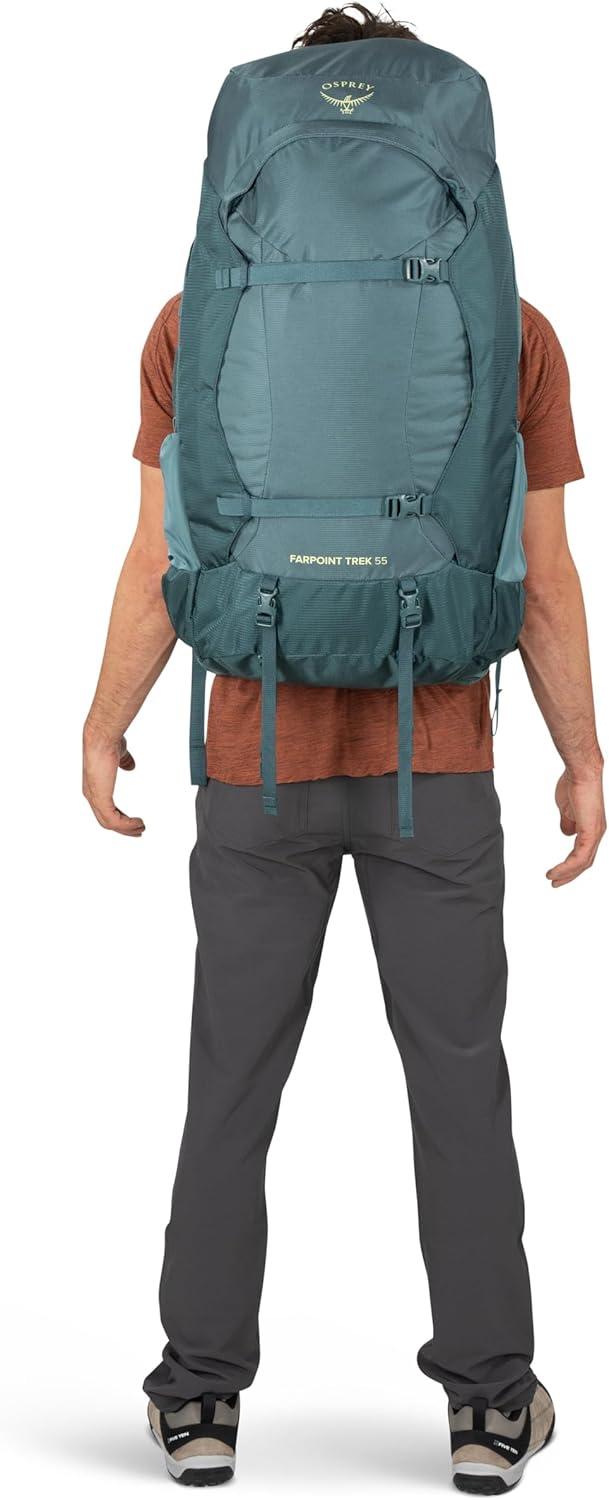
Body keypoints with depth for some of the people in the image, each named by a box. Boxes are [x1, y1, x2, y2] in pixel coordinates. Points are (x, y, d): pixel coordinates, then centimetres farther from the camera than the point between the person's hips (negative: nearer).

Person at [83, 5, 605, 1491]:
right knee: (460, 1075, 9)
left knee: (234, 1081, 11)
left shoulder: (195, 326, -4)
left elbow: (162, 560, -5)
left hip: (258, 768, 0)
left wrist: (103, 732, 8)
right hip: (439, 767, 0)